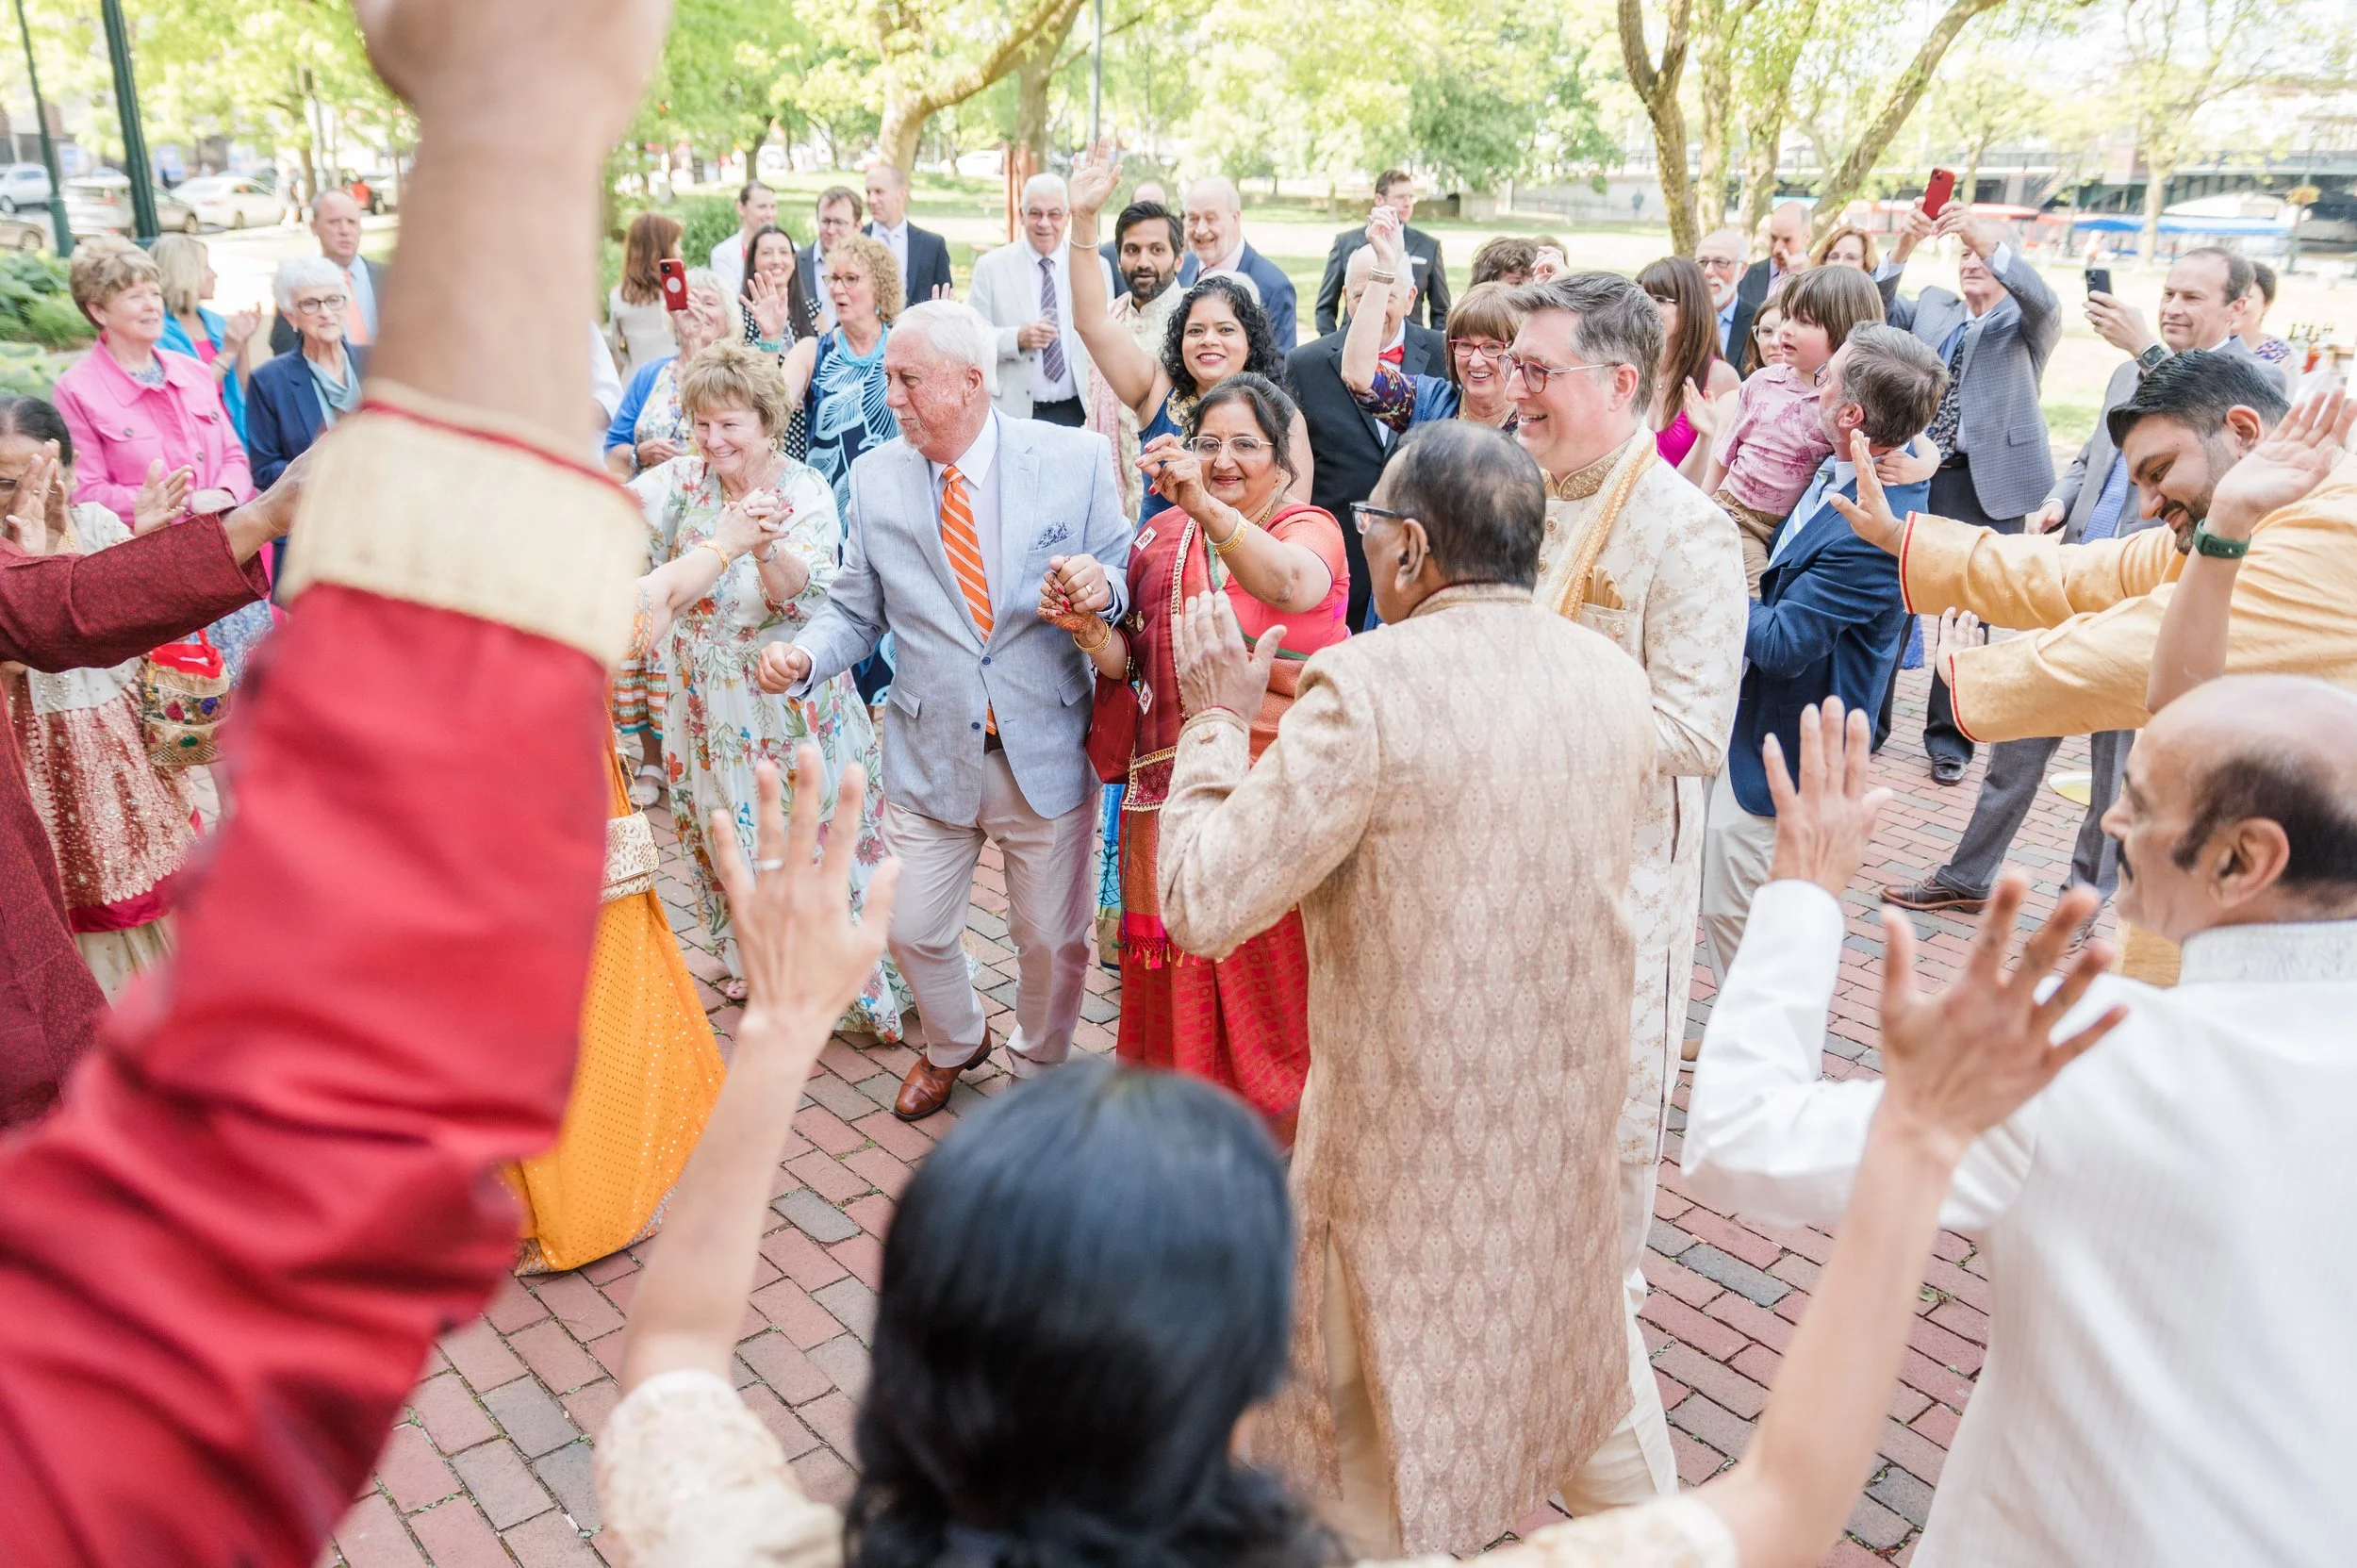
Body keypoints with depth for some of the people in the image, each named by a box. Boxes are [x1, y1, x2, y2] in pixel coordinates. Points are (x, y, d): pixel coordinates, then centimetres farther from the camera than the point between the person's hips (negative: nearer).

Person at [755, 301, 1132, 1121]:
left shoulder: (1076, 459, -7)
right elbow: (856, 610, 5)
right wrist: (802, 657, -14)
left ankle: (1038, 1068, 43)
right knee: (911, 930, 13)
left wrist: (1102, 585, -25)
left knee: (1052, 937, 13)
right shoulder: (875, 477, -1)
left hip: (1046, 751, -2)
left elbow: (1126, 580, -1)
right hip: (930, 754, 2)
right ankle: (954, 1044, 46)